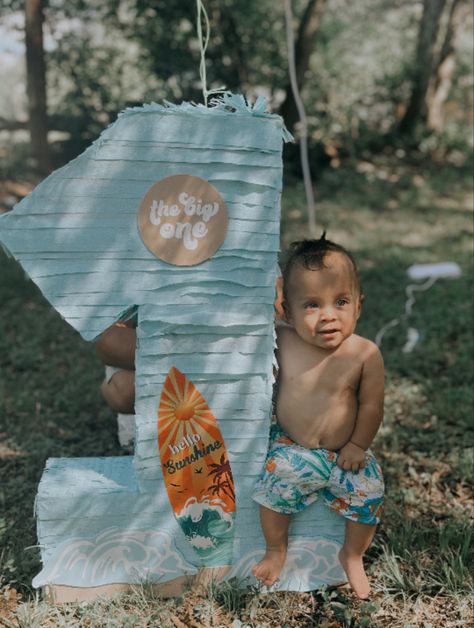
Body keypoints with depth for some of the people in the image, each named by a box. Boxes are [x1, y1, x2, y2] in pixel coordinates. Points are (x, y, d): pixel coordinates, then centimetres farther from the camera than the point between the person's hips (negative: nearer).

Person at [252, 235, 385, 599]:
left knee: (370, 493, -10)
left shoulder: (365, 354, -16)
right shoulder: (283, 342, -13)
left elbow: (371, 405, -7)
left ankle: (353, 556, 22)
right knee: (274, 485, -16)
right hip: (291, 447, 0)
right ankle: (276, 550, 15)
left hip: (346, 451, 0)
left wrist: (357, 446, -7)